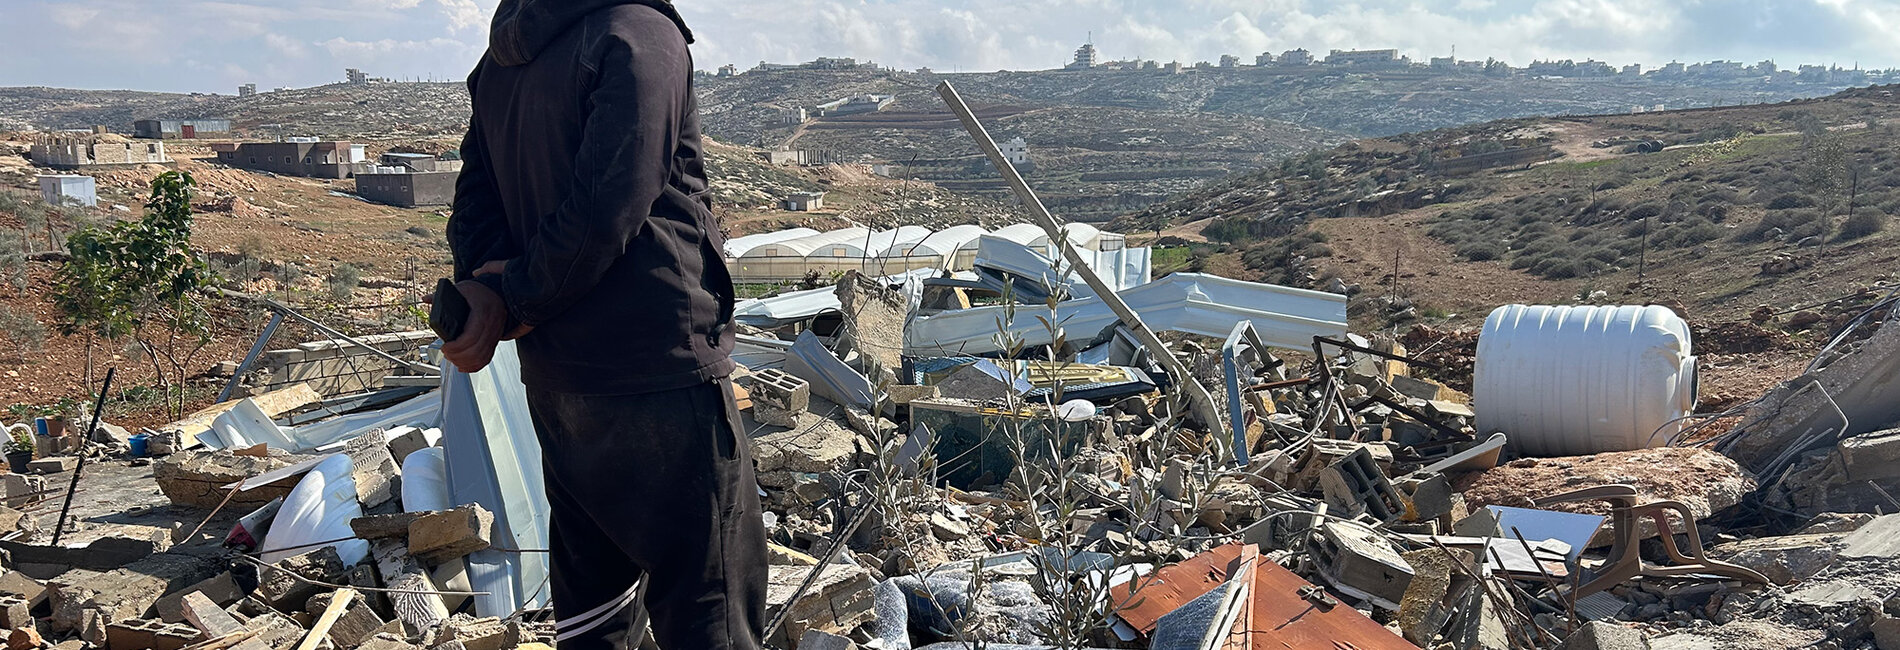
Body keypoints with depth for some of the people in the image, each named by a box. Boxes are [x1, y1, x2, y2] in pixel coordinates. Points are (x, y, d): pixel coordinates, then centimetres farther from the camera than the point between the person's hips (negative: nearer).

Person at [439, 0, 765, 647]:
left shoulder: (498, 59, 12)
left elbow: (476, 197, 9)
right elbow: (606, 210, -21)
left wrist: (490, 289, -7)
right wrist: (516, 299, -11)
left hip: (552, 376, 8)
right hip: (659, 369, -8)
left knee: (591, 594, 20)